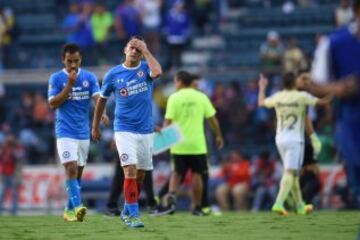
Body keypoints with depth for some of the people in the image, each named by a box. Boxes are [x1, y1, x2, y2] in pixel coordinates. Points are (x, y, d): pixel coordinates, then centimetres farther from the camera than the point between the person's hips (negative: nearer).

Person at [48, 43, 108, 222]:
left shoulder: (89, 77, 4)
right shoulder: (56, 78, -2)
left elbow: (97, 97, -9)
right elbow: (53, 104, -9)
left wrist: (102, 113, -30)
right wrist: (70, 85, -15)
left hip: (83, 132, 4)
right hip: (65, 132, -4)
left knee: (78, 172, 10)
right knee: (71, 168, -19)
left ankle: (69, 210, 21)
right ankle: (77, 207, -27)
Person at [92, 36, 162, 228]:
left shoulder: (145, 69, 0)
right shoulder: (113, 74, -1)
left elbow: (157, 72, -26)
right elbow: (102, 99, 12)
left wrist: (145, 50, -16)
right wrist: (95, 126, 16)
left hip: (145, 130, 2)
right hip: (124, 130, -2)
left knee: (140, 174, 10)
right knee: (130, 171, -17)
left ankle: (127, 211, 28)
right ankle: (133, 214, -13)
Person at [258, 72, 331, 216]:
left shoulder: (277, 97, 2)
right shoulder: (301, 97, -10)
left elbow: (261, 103, 21)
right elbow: (323, 101, -6)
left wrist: (262, 88, 37)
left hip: (280, 139, 6)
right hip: (295, 139, -6)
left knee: (293, 172, 16)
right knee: (290, 173, -10)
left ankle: (300, 206, 23)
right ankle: (279, 203, -26)